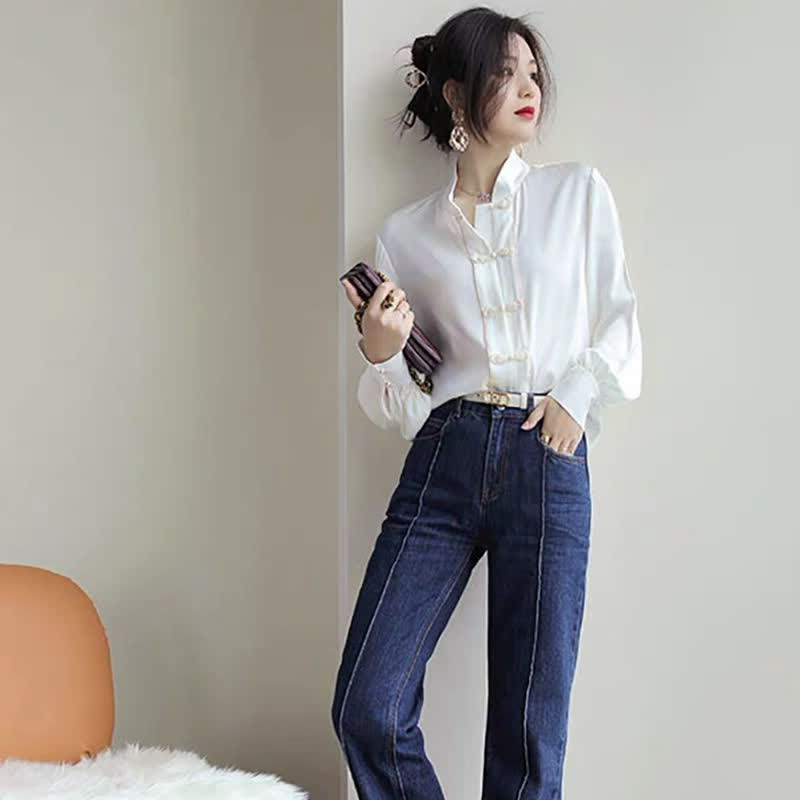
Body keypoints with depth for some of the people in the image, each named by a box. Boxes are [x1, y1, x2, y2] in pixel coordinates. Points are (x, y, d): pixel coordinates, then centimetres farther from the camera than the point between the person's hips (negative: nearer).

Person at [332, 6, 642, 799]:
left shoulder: (579, 192, 11)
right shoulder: (404, 232, 10)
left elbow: (620, 318, 14)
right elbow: (404, 406, 11)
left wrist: (578, 392, -4)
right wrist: (379, 352, -10)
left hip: (547, 465, -1)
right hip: (442, 463, 1)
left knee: (529, 728, 1)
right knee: (366, 710, -5)